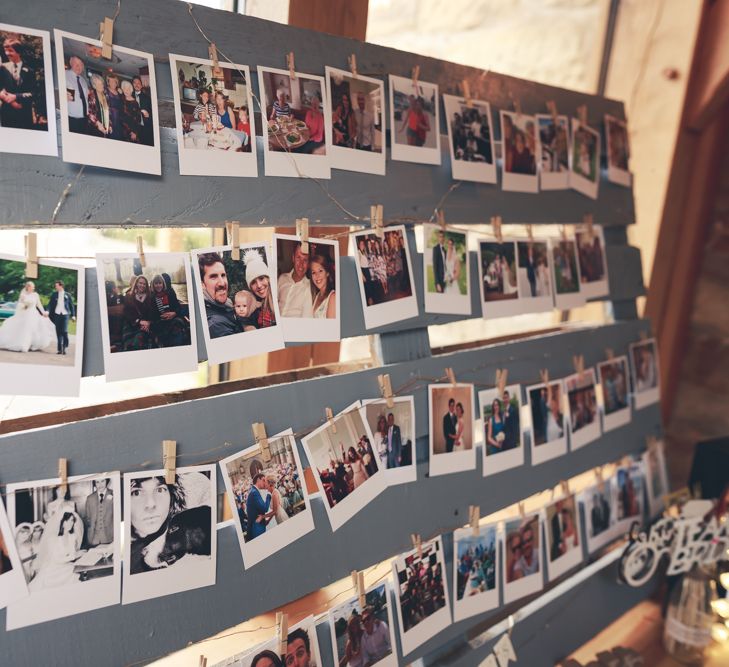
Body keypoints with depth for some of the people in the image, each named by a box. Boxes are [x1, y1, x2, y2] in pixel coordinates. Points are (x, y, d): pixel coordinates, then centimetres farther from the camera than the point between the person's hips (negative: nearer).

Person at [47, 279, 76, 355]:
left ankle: (64, 347, 3)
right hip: (57, 314, 2)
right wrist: (47, 311, -11)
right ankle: (59, 349, 8)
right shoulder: (54, 295, 9)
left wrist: (73, 315, 6)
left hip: (65, 314, -2)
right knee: (58, 332, 3)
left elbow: (71, 305, 9)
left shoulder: (67, 295, 6)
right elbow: (50, 304, 6)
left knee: (64, 331, -12)